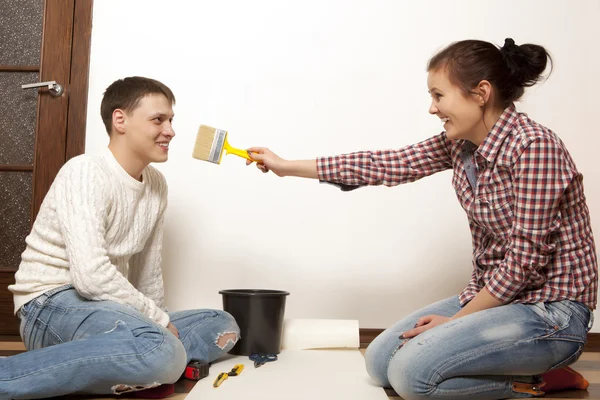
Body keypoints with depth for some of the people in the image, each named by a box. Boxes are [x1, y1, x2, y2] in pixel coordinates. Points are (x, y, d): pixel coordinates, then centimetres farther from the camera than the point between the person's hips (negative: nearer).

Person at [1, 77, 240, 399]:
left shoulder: (156, 184, 7)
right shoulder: (86, 172, -16)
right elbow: (90, 275, -27)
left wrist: (157, 322, 4)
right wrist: (159, 320, -16)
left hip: (104, 306, 9)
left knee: (223, 326, 4)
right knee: (164, 354, -35)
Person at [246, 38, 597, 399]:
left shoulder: (534, 146, -22)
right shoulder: (460, 143, 1)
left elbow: (524, 260, -22)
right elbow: (384, 165, 2)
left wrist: (456, 319, -12)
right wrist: (286, 167, 5)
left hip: (551, 309, -8)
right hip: (494, 296, 8)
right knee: (380, 361, 6)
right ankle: (528, 370, 13)